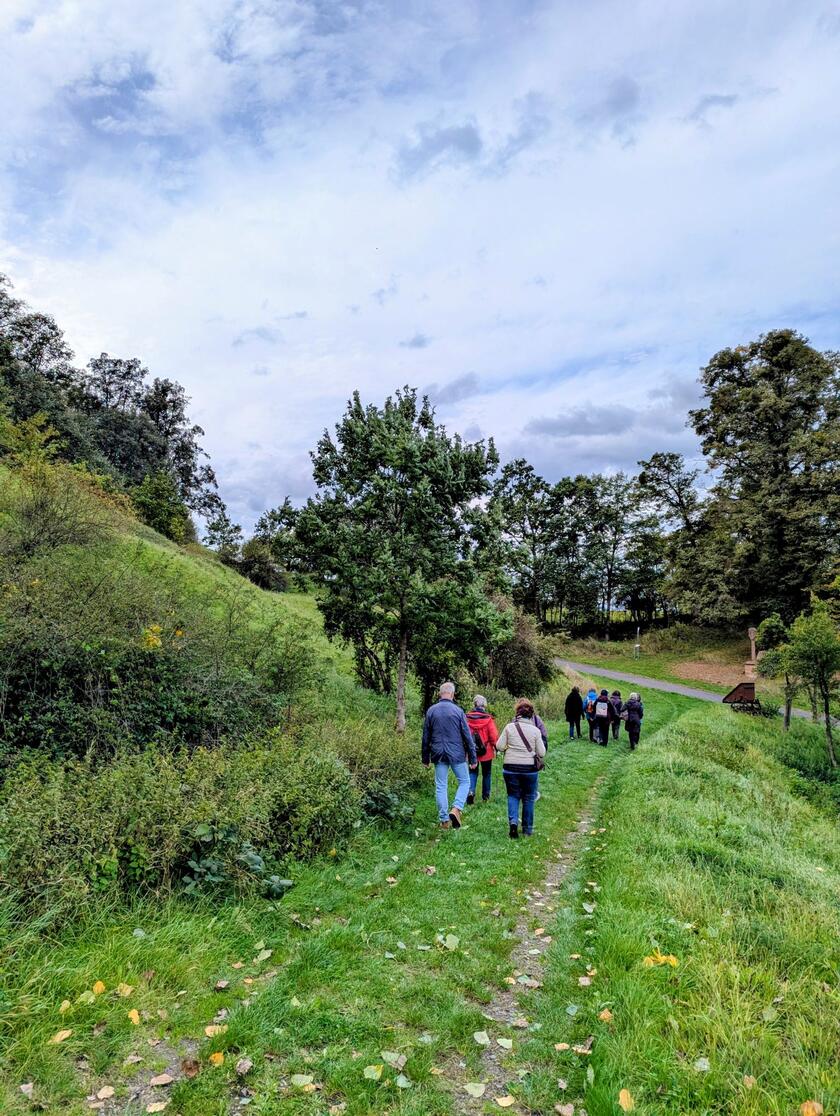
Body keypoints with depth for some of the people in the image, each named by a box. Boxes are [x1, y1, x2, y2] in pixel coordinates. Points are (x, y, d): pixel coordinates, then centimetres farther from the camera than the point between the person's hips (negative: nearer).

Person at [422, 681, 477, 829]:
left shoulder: (431, 710, 2)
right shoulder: (458, 711, -6)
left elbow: (426, 737, 7)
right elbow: (467, 736, -4)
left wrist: (425, 758, 15)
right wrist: (473, 758, 3)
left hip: (438, 755, 3)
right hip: (457, 754, -2)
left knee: (441, 786, 9)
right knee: (464, 782, 12)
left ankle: (444, 820, 10)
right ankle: (456, 809, -7)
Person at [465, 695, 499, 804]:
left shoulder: (467, 718, -9)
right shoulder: (488, 719, -15)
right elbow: (494, 735, -11)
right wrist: (495, 746, 7)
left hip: (472, 751, 1)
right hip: (486, 751, -1)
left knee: (473, 772, 14)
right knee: (486, 774, 16)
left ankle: (471, 791, -9)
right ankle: (485, 796, 24)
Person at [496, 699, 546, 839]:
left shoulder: (509, 727, -5)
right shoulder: (535, 730, -5)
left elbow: (499, 746, -6)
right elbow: (541, 753, -2)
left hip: (510, 768, 0)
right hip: (530, 768, 0)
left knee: (513, 795, 16)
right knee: (528, 798, 14)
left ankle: (513, 821, -6)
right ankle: (527, 830, 21)